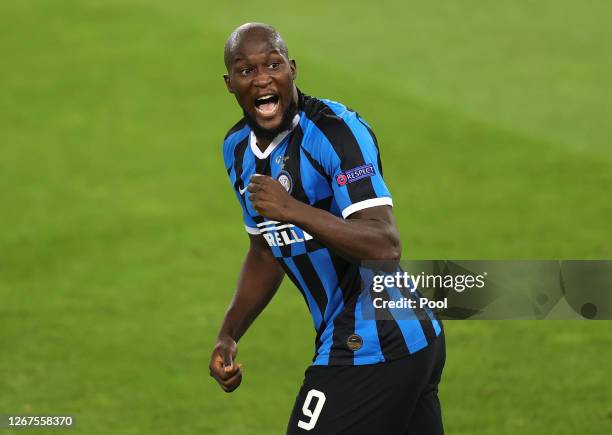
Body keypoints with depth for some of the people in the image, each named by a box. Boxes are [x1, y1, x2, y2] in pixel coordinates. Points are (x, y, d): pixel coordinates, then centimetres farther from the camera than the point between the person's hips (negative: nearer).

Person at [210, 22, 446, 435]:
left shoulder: (336, 131, -19)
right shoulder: (237, 148, 8)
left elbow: (385, 247, -28)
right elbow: (265, 253, 22)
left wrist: (295, 211, -34)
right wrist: (229, 334, 12)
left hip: (373, 349, -9)